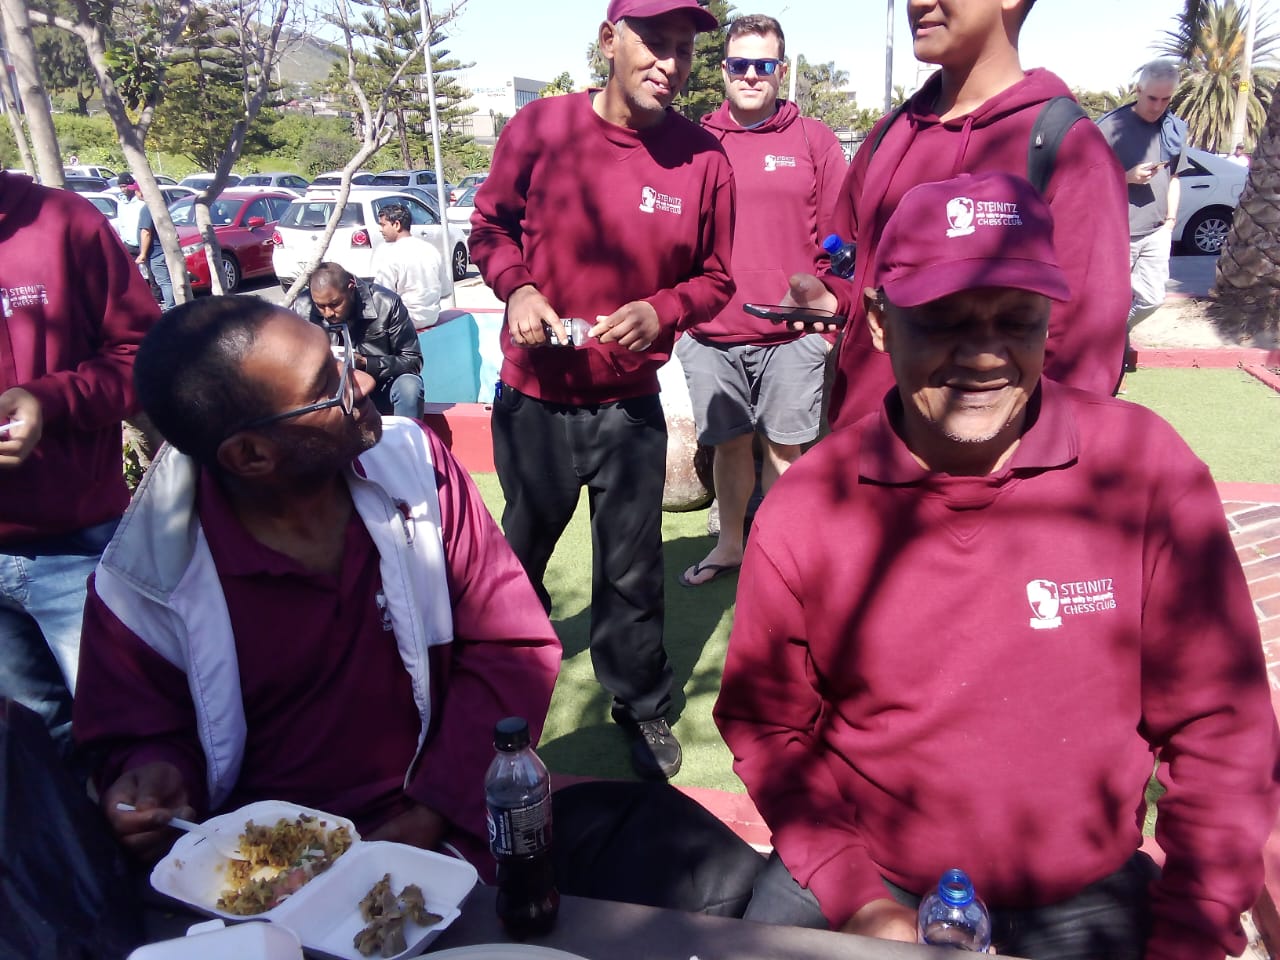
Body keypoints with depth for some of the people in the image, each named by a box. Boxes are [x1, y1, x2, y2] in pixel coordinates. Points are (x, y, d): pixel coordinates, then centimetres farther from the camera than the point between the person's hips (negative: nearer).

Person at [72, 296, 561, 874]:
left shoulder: (412, 458, -5)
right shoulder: (145, 583, -9)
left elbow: (514, 643, -4)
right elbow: (138, 735, 8)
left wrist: (432, 812, -14)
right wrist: (153, 773, -17)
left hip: (441, 830, 1)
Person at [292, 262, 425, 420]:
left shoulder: (386, 304, -19)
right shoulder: (302, 307, -13)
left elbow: (413, 359, -14)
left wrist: (365, 364, -27)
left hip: (382, 387, -2)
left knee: (409, 386, -32)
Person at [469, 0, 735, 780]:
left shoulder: (702, 159, -8)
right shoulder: (539, 128, -9)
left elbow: (715, 278, 1)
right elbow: (491, 224, 6)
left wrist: (661, 310, -18)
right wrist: (516, 287, -13)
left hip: (630, 405, 0)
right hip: (534, 397, 1)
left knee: (632, 573, 10)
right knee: (520, 553, 21)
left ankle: (643, 707, 33)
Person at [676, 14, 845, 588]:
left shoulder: (814, 142, 4)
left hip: (791, 333, -1)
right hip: (710, 334, 2)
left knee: (783, 448, 6)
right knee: (728, 444, 12)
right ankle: (729, 546, 31)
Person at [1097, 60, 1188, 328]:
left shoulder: (1174, 128, 8)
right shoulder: (1112, 126, -9)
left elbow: (1174, 177, 17)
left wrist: (1170, 220, 8)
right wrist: (1128, 177, -21)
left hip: (1156, 232, 5)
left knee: (1152, 298, 6)